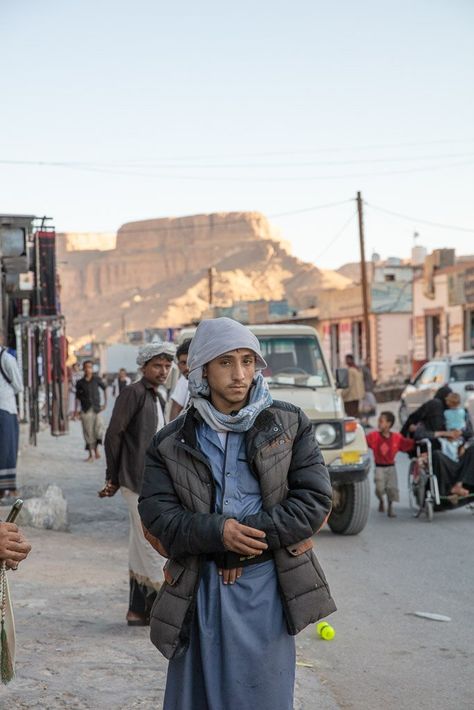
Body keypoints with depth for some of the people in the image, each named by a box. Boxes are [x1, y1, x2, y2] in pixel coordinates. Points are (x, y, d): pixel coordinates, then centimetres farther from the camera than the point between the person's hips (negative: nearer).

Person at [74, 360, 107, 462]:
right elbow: (77, 397, 10)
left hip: (96, 408, -1)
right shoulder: (80, 382, 2)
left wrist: (105, 402, 11)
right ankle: (91, 454, 9)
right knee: (88, 431, 0)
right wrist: (76, 410, 6)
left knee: (99, 426, -19)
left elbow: (104, 388, 15)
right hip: (85, 410, 1)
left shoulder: (97, 379, 1)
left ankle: (96, 449, -1)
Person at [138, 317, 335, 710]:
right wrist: (217, 533, -20)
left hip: (267, 589, -1)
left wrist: (249, 533, -14)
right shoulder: (172, 443, 5)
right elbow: (158, 515, -3)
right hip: (200, 593, 1)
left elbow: (315, 500, -3)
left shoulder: (289, 424, 4)